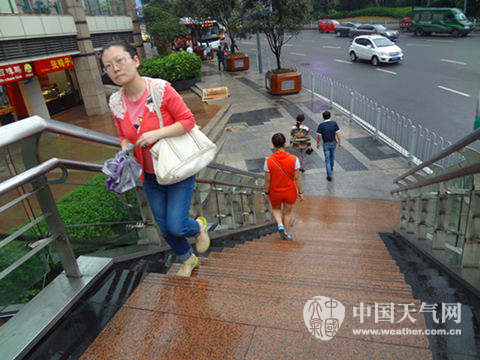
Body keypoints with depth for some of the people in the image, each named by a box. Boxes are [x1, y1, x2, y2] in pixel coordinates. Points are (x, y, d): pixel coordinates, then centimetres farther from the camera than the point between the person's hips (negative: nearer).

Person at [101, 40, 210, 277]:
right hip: (150, 176, 5)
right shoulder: (116, 102, -2)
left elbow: (188, 120, -15)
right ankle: (187, 259, 43)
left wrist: (157, 134, -26)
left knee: (176, 225, -8)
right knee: (165, 229, 14)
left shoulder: (161, 89, -18)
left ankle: (198, 227, 30)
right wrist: (125, 153, -9)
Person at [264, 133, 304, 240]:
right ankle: (286, 233, 38)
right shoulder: (294, 159, -19)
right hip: (290, 191, 1)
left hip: (275, 192, 0)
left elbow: (267, 180, -12)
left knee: (276, 209, 29)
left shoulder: (268, 161, -21)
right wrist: (300, 192, 0)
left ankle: (280, 225, 6)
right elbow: (297, 178, -12)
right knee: (287, 212, 24)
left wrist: (266, 192, 4)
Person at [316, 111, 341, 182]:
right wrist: (339, 142, 1)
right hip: (333, 142, 3)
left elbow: (319, 136, -11)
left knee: (327, 159, 2)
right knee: (332, 155, 29)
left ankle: (329, 176, -1)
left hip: (326, 144, -3)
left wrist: (317, 143, 4)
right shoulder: (334, 123, -7)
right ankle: (331, 168, 50)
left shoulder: (321, 125, -13)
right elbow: (337, 134, -7)